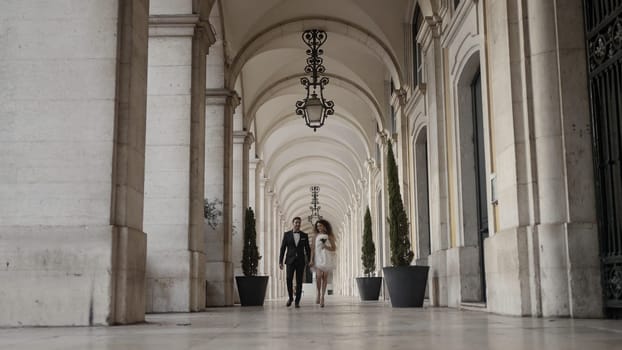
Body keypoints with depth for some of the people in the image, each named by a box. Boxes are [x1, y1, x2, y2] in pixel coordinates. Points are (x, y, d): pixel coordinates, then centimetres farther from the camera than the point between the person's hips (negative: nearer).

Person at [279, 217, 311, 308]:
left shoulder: (304, 235, 6)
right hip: (290, 260, -1)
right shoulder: (287, 234, 4)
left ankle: (297, 301, 6)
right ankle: (290, 297, 13)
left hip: (300, 261, 1)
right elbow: (282, 248, 3)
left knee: (299, 282, -1)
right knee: (289, 279, -10)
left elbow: (308, 249, 9)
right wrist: (280, 261, -3)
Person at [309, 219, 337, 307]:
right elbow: (313, 249, 3)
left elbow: (334, 249, 2)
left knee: (325, 277, 0)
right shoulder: (316, 236, 7)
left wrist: (326, 247, -17)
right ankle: (318, 293, 6)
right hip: (318, 258, 1)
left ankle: (322, 297, 8)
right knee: (318, 276, -17)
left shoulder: (330, 236, 2)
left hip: (327, 259, 0)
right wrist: (311, 260, -6)